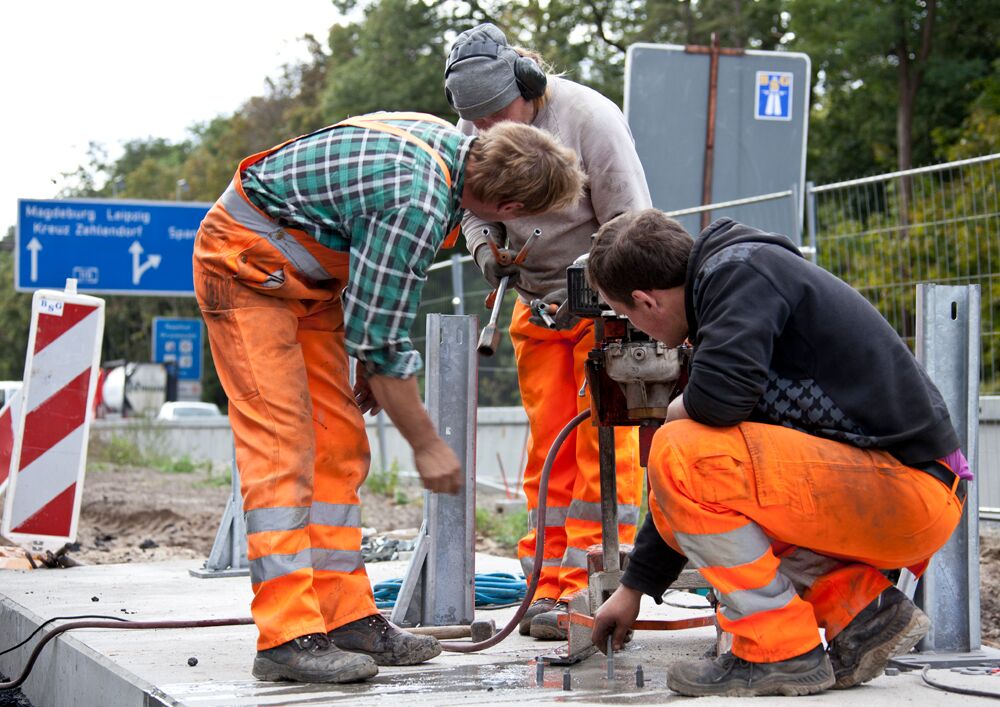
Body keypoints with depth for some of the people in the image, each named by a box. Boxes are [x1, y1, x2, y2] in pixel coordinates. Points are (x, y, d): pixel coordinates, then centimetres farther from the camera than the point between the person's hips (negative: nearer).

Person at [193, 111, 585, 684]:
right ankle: (287, 636, -16)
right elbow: (384, 343, -23)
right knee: (282, 445, -15)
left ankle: (346, 615, 8)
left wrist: (371, 355, 14)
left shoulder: (449, 143, -4)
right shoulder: (417, 206, -32)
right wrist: (427, 444, -13)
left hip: (304, 268, 10)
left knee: (338, 444, 5)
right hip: (246, 263, -10)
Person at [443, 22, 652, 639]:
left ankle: (593, 589, -9)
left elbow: (630, 221, -18)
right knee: (548, 445, 5)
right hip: (536, 304, 6)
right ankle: (551, 588, 10)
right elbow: (471, 203, 11)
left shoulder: (590, 118, -22)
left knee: (604, 441, -10)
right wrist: (485, 247, -10)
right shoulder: (474, 131, -4)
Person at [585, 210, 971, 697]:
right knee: (678, 504, 17)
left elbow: (723, 393, -29)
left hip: (908, 488, -10)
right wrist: (633, 588, 28)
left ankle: (781, 652, -9)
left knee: (679, 457, -18)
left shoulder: (739, 270, -11)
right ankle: (860, 606, 7)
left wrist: (684, 409, -4)